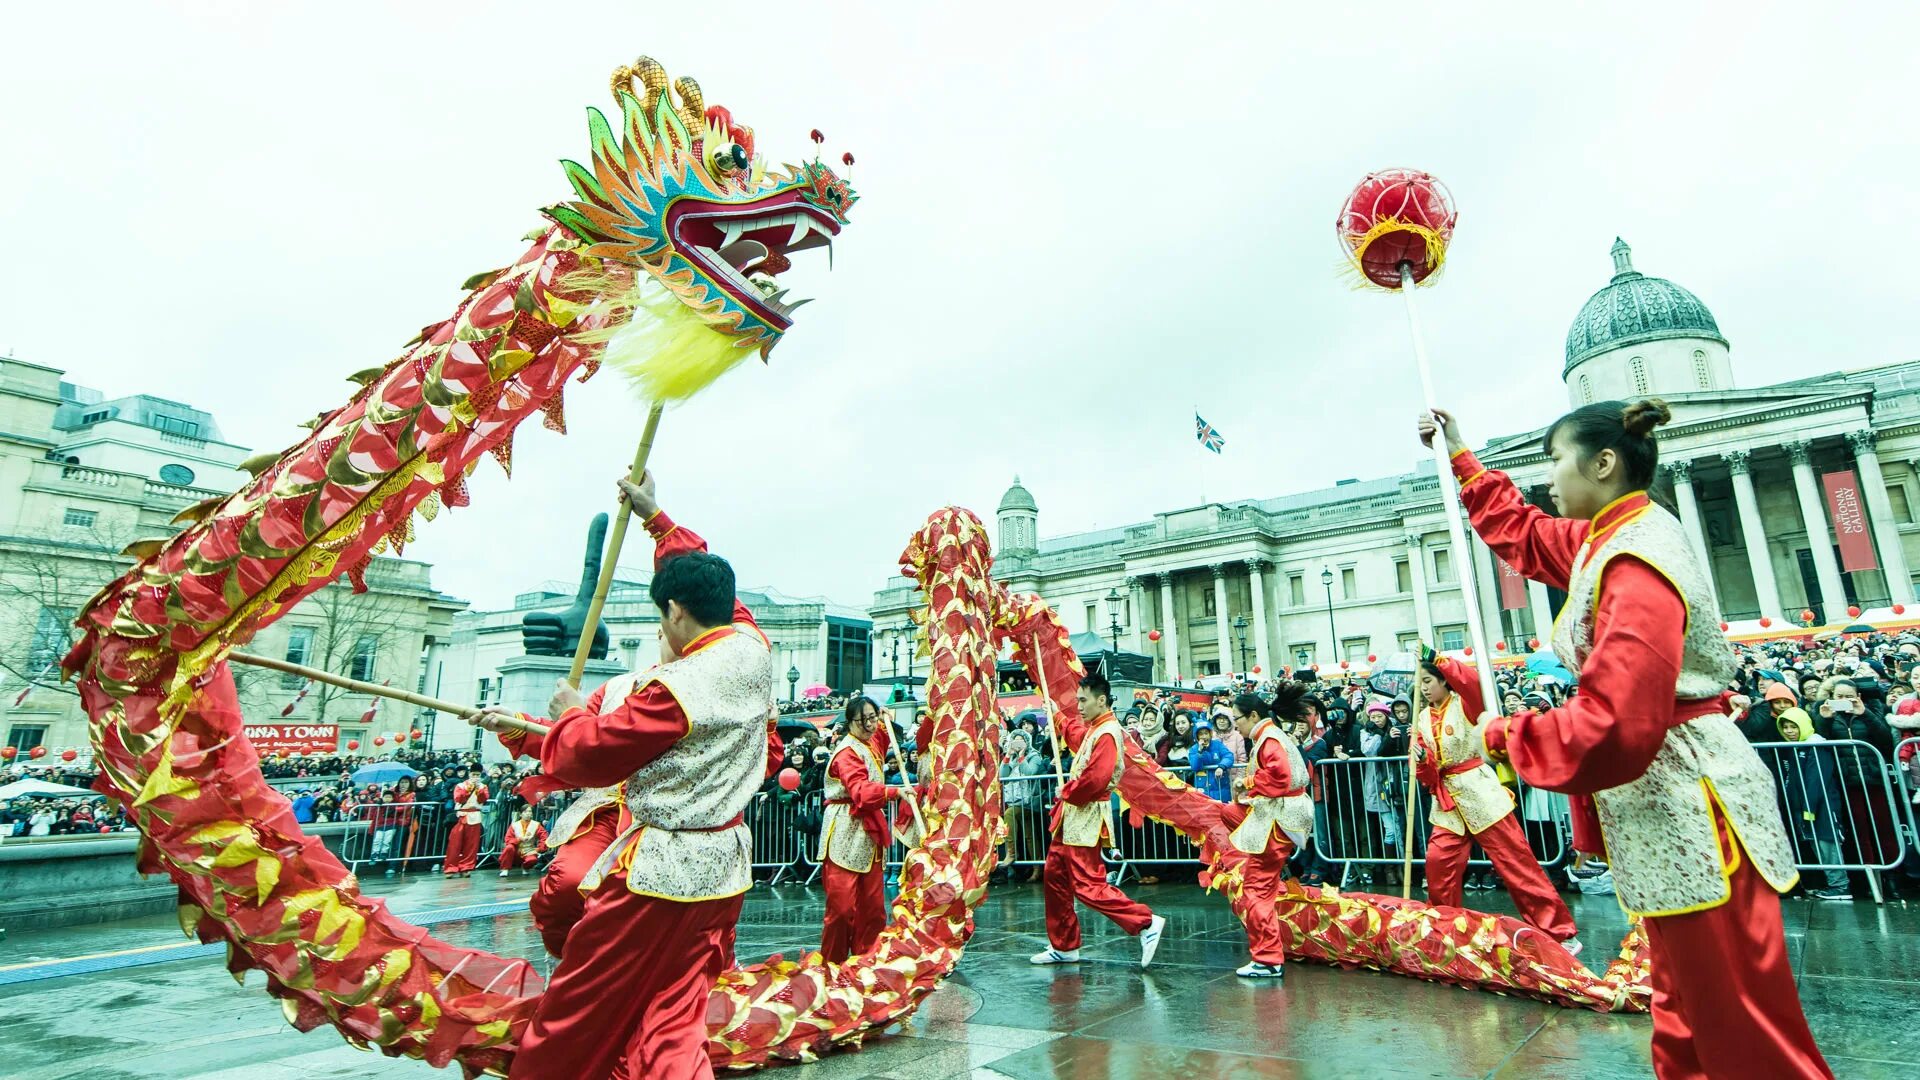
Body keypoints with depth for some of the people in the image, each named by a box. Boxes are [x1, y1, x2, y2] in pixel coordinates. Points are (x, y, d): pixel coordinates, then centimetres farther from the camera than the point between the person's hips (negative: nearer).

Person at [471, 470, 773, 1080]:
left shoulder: (674, 689, -22)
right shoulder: (752, 647, -3)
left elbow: (590, 755, -11)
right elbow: (711, 588, 14)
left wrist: (571, 713, 10)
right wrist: (655, 517, 22)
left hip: (659, 869, -7)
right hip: (726, 867, 8)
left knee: (573, 1018, 12)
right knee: (673, 1025, 15)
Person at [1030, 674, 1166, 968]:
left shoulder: (1107, 733, -18)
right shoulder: (1093, 729, 12)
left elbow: (1095, 779, -27)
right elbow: (1076, 736, 38)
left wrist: (1066, 791, -13)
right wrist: (1058, 716, 45)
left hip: (1086, 820, -10)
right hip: (1072, 817, 10)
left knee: (1088, 885, -11)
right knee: (1055, 877, 14)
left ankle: (1146, 923, -3)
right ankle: (1063, 946, 24)